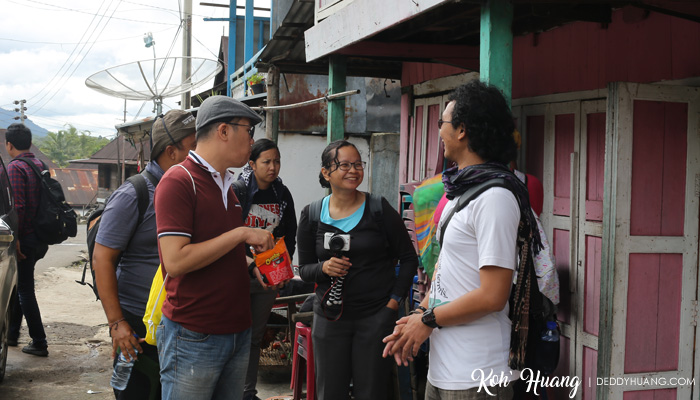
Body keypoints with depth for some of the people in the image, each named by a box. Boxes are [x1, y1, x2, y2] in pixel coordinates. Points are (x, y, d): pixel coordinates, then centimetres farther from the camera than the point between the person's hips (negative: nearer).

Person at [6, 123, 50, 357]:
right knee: (20, 286, 20)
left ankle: (39, 342, 3)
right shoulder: (40, 165, 11)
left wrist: (15, 238, -19)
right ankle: (12, 333, 30)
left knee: (25, 290, 0)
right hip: (41, 239, 8)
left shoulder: (15, 168, -14)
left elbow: (18, 206, -23)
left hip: (25, 239, -8)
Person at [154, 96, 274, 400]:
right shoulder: (178, 181, -13)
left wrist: (252, 265, 7)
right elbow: (175, 261, -23)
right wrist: (241, 234, -19)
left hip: (237, 330, 8)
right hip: (194, 338, -8)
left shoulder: (228, 186, 15)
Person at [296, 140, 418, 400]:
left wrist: (394, 300, -5)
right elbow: (304, 269, 8)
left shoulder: (379, 210, -4)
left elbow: (409, 258, 3)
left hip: (376, 316, -2)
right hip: (330, 317, 2)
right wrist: (324, 268, -14)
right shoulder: (311, 216, 2)